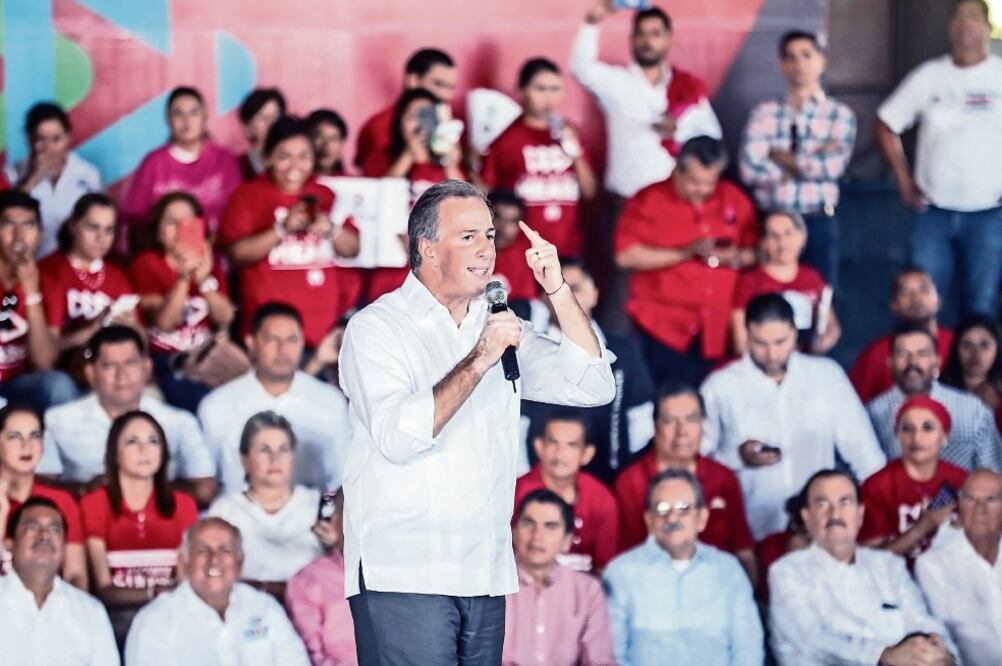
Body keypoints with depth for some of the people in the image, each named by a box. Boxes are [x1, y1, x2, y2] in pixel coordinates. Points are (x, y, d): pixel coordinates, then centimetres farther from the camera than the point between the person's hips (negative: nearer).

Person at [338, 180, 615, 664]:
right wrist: (478, 362, -17)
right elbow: (397, 437, -17)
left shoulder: (499, 328, 17)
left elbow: (593, 387, 9)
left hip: (486, 579, 6)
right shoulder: (377, 328, -3)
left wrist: (558, 291, 2)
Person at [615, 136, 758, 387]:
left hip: (718, 329, 3)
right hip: (664, 328, -3)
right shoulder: (648, 201, -2)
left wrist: (735, 258, -10)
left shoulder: (735, 200, 10)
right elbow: (626, 256, -10)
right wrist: (684, 253, -15)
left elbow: (753, 252, 13)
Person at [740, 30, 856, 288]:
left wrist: (782, 158, -3)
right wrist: (809, 164, -7)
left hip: (819, 224, -1)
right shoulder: (764, 113, 6)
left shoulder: (840, 114, 5)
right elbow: (750, 168, -8)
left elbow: (833, 165, -11)